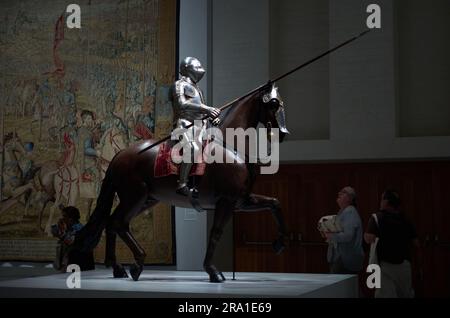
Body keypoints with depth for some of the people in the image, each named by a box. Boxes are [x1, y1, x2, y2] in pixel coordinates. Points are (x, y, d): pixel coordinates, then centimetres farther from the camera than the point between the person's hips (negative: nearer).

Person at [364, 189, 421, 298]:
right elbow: (415, 242, 11)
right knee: (406, 294, 16)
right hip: (404, 263, 5)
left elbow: (369, 239, -19)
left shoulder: (377, 217, -8)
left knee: (385, 294, -5)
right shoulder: (404, 219, 7)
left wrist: (365, 235, 2)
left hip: (386, 263, -5)